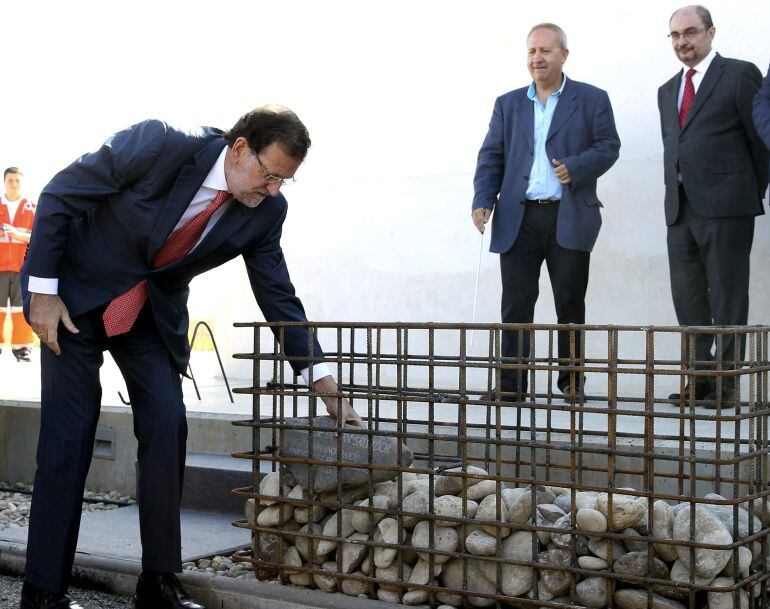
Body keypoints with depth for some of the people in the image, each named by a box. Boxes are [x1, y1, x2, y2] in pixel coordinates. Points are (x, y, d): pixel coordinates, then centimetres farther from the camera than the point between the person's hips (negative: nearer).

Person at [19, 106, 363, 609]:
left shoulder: (266, 211, -12)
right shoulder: (159, 144, -27)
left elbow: (278, 296, -3)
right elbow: (59, 197, -17)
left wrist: (322, 379, -8)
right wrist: (43, 291, -16)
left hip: (154, 312, 4)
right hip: (77, 291, -4)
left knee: (168, 427, -7)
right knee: (70, 431, -7)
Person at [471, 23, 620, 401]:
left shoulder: (592, 99, 7)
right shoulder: (508, 104, 15)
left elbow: (608, 146, 2)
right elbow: (491, 157, 11)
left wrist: (576, 168, -17)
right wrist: (483, 200, -3)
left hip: (569, 218, -2)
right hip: (517, 220, 2)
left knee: (570, 303, 4)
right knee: (516, 303, -1)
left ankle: (571, 383, 14)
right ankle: (511, 385, 3)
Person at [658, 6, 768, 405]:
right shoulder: (668, 91, 20)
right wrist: (675, 191, 13)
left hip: (724, 206, -6)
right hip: (680, 208, 7)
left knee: (727, 300, -3)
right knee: (687, 299, 7)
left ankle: (727, 382, 2)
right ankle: (700, 378, 14)